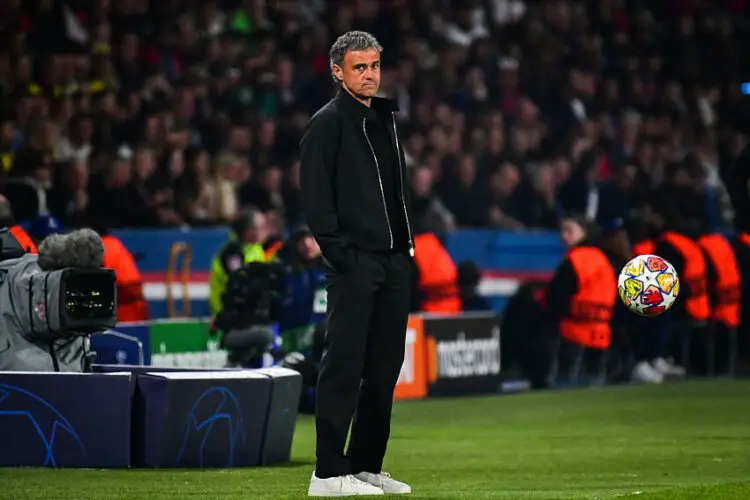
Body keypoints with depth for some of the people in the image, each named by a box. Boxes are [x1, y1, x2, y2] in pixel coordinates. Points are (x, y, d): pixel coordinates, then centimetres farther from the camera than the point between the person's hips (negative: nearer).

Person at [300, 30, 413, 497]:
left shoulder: (388, 118, 17)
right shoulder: (328, 123, -6)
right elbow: (316, 199, -11)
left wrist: (406, 243, 13)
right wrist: (341, 254, -17)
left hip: (395, 262, 8)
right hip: (354, 263, -8)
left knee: (385, 366, 9)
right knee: (345, 366, -8)